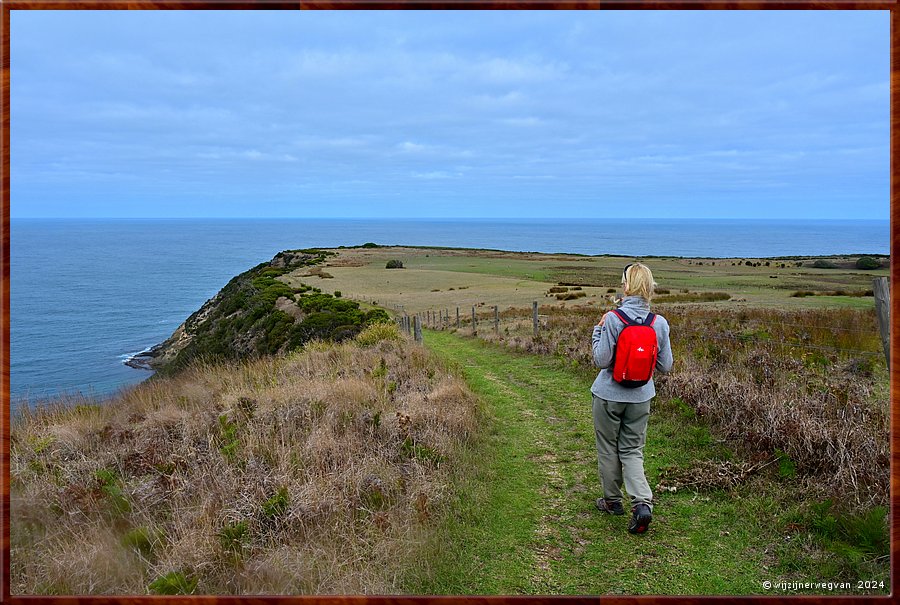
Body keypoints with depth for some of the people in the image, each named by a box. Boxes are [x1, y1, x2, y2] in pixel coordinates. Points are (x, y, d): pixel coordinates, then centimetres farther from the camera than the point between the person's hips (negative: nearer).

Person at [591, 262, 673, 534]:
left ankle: (612, 500, 29)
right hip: (641, 396, 3)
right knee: (632, 451, 14)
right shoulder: (659, 323, -6)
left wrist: (597, 330, -4)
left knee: (608, 449, 15)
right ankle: (642, 502, -4)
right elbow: (665, 366, 0)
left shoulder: (613, 319, -19)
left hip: (609, 394, -3)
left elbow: (602, 360, -16)